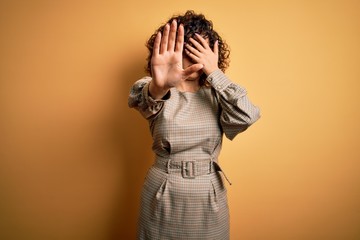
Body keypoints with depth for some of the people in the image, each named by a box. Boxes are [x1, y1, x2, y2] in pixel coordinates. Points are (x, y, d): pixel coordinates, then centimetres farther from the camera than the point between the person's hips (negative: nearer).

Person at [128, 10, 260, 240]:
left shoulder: (215, 94, -2)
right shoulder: (161, 95, -7)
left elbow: (247, 117, -19)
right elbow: (141, 98, -31)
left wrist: (215, 72, -21)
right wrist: (158, 86, -53)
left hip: (209, 195, 2)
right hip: (164, 196, -1)